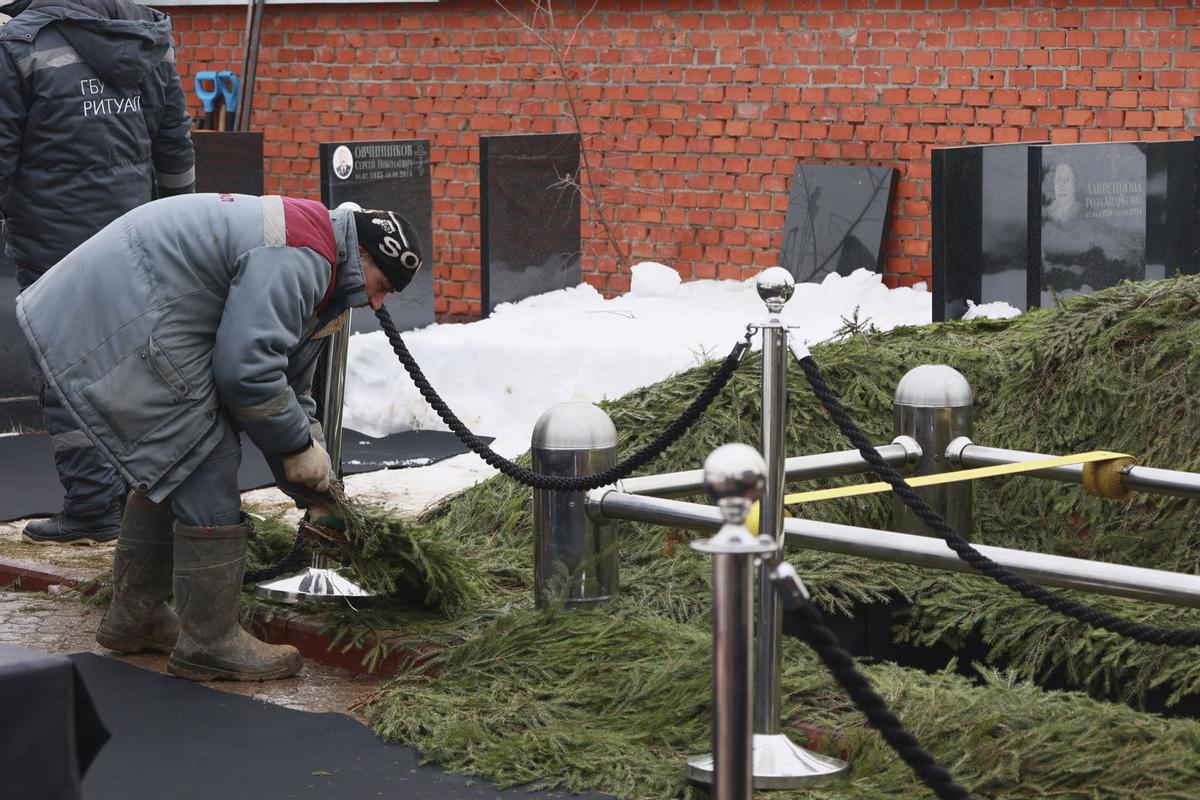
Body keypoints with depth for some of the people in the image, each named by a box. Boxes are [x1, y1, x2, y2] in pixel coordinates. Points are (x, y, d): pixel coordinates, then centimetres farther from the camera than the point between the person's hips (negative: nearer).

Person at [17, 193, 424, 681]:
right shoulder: (299, 258, -16)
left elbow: (288, 381, 27)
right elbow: (247, 370, -22)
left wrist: (313, 489, 23)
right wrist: (298, 446, -7)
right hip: (128, 320, -12)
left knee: (172, 468, 21)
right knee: (206, 467, -6)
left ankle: (134, 618, 33)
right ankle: (210, 642, 0)